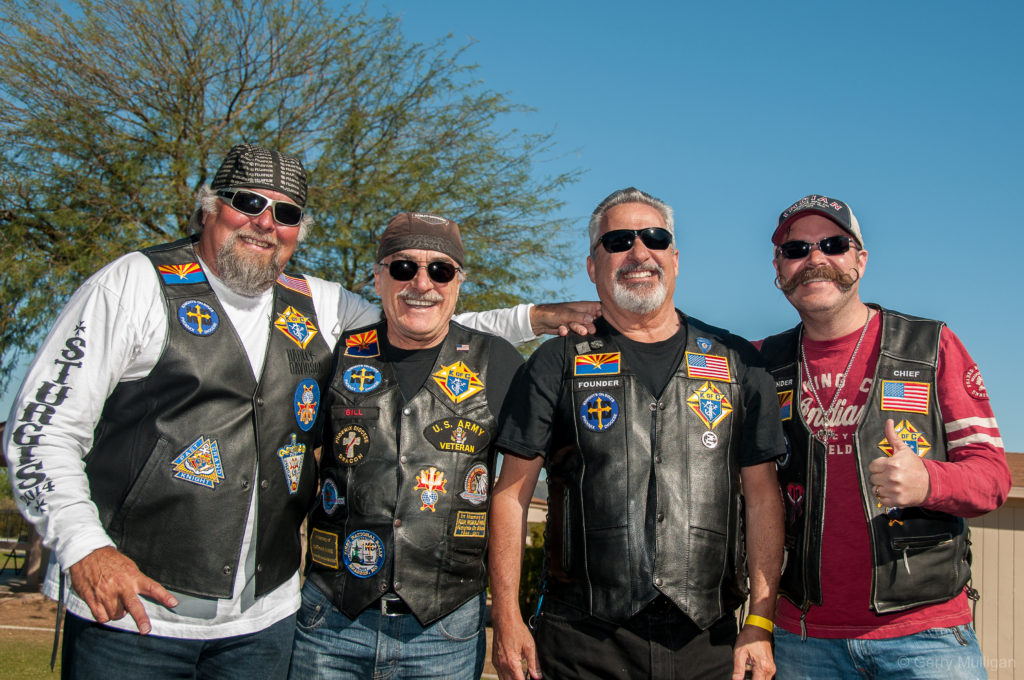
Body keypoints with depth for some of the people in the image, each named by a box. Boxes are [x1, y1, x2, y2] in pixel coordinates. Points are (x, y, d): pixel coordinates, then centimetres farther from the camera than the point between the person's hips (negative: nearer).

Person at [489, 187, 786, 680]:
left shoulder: (737, 363, 8)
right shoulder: (557, 364, 3)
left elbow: (763, 495, 6)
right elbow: (512, 493, 1)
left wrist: (760, 623, -1)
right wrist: (507, 619, -6)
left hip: (706, 640, 2)